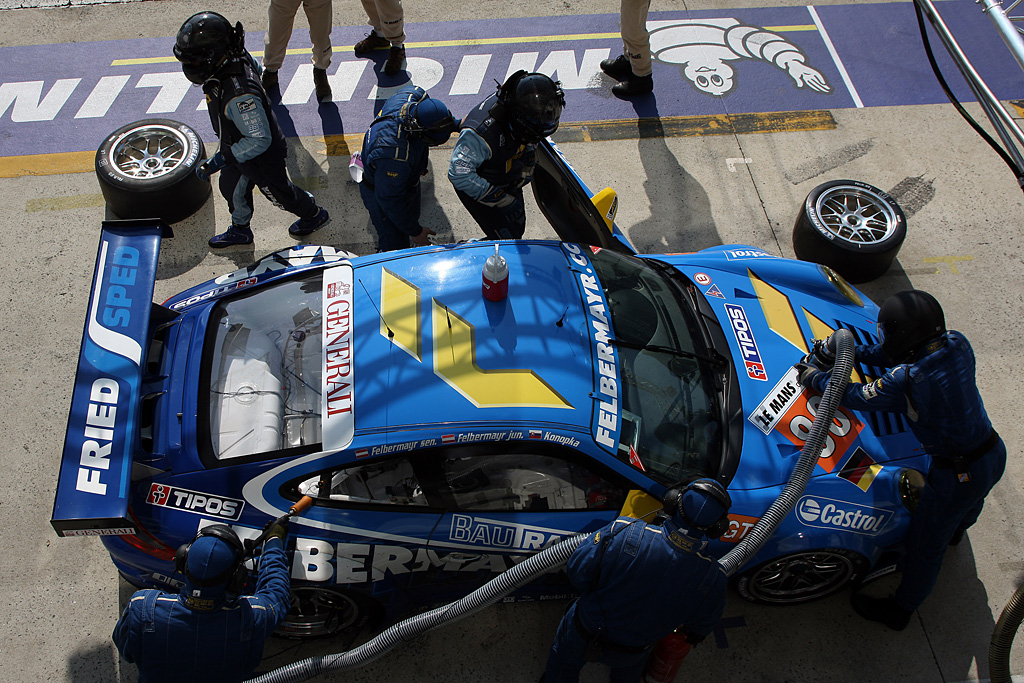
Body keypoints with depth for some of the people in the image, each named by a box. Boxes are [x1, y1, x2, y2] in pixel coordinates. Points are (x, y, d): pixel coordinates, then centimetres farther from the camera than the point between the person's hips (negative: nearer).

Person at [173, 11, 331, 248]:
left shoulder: (240, 95, -45)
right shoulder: (238, 57, -19)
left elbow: (259, 140, -38)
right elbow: (257, 68, 6)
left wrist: (220, 160, -33)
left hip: (262, 157, -8)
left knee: (277, 192, 20)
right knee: (231, 187, 26)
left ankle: (313, 214, 48)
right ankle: (240, 230, 52)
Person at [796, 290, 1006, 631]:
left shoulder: (906, 381, -31)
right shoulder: (957, 344, -9)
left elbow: (858, 396, -14)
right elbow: (901, 354, 8)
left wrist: (816, 378, 2)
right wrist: (850, 351, 6)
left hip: (958, 474, -7)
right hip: (995, 451, 8)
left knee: (925, 546, 15)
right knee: (970, 502, 40)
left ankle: (899, 610, 38)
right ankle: (955, 530, 75)